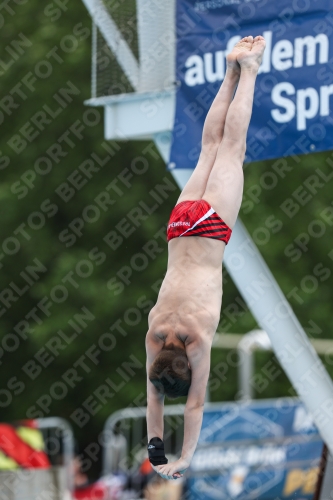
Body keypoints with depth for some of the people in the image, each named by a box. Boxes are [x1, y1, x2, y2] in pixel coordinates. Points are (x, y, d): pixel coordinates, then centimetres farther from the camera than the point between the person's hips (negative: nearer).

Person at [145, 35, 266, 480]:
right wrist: (155, 445, -7)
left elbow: (196, 402, -20)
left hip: (208, 226, -1)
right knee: (212, 148, 17)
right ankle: (234, 72, 28)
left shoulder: (196, 336, -23)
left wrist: (184, 459, -18)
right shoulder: (156, 332, -14)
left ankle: (247, 69, 18)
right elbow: (154, 395, -5)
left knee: (230, 147, 11)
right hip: (185, 223, 1)